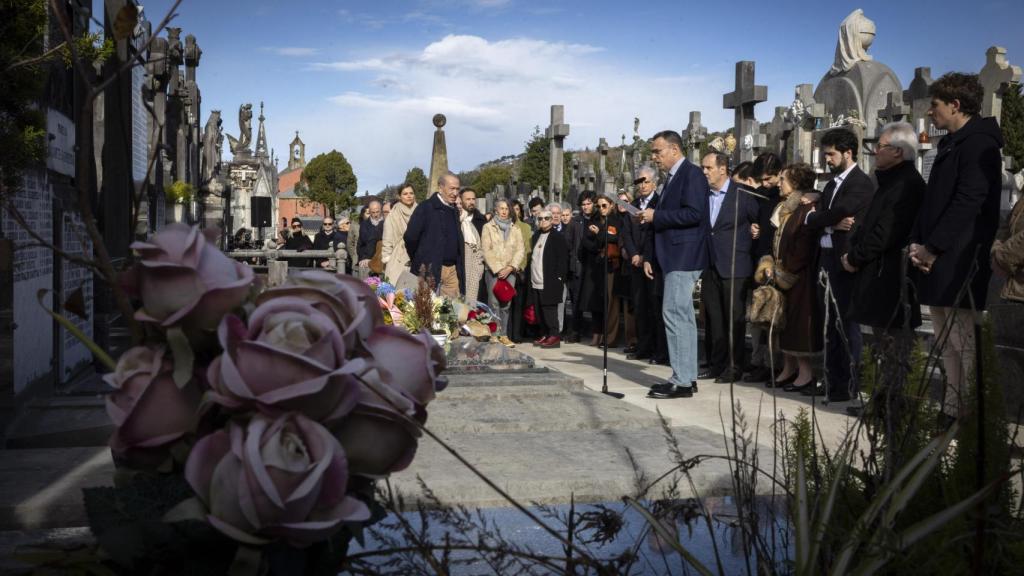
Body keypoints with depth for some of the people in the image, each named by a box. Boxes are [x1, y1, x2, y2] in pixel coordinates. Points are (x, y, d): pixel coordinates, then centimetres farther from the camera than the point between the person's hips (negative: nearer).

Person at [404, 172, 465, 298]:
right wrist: (417, 260, 0)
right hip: (430, 269, -6)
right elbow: (410, 236, -11)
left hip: (453, 270, 6)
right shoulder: (426, 207, -7)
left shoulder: (454, 210, 15)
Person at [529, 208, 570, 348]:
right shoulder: (536, 236, 17)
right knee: (539, 310, 9)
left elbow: (563, 258, -10)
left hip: (550, 282, -7)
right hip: (536, 282, 7)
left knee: (549, 309, -5)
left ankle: (554, 336, 1)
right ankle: (544, 335, 18)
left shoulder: (557, 236, -5)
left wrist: (558, 277, -15)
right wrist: (530, 276, 12)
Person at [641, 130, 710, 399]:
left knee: (674, 314, -12)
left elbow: (693, 214, -21)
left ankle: (682, 381, -9)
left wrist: (656, 215, -16)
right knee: (682, 316, 11)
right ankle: (687, 377, 16)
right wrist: (651, 256, 16)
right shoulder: (673, 177, 19)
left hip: (684, 257, -10)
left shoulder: (692, 174, -9)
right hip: (675, 257, 10)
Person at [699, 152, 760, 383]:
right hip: (710, 266, 5)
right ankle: (717, 364, 19)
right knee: (714, 320, 10)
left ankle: (734, 367, 9)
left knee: (734, 319, 1)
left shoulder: (743, 195, -5)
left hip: (734, 268, -5)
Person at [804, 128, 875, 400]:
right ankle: (831, 380, 20)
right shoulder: (832, 184, 18)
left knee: (846, 324, -2)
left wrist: (811, 218, -3)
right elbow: (824, 214, 11)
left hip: (845, 260, -8)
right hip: (826, 258, 8)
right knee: (831, 323, 12)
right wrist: (828, 221, -11)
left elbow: (838, 213, -19)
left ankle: (848, 384, 7)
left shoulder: (861, 183, -9)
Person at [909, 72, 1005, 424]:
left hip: (958, 264, -9)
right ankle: (952, 410, 17)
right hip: (938, 262, 9)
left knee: (963, 343, -6)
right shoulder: (952, 144, 21)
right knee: (948, 344, 11)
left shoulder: (978, 143, -9)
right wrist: (918, 243, 5)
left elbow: (968, 203, -18)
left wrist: (933, 248, -16)